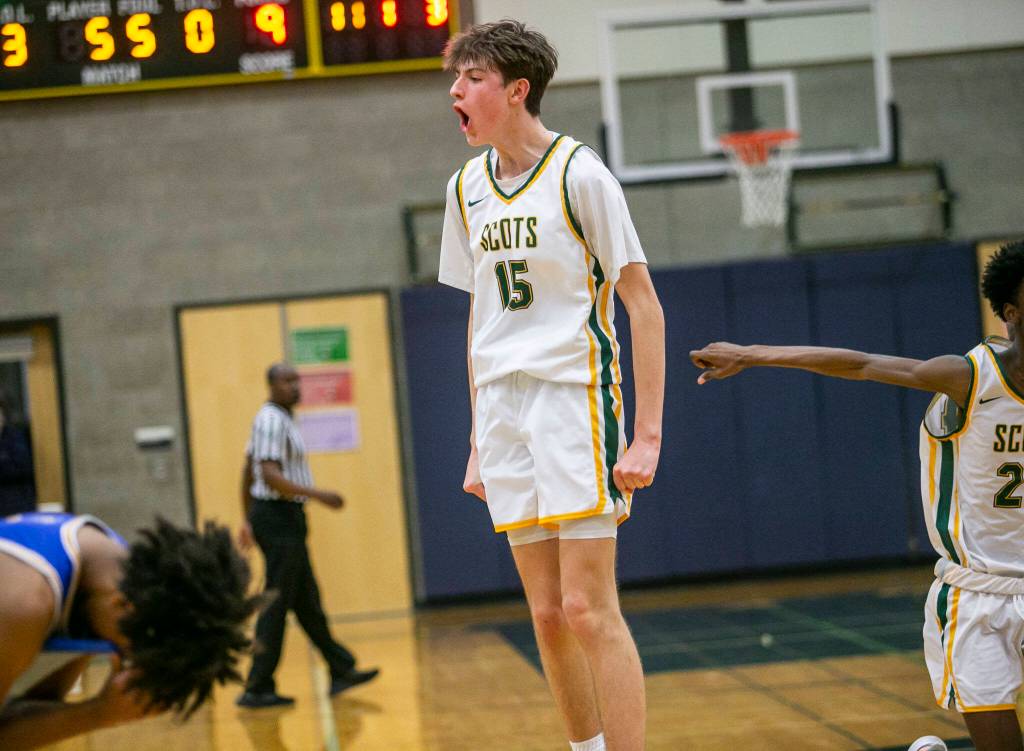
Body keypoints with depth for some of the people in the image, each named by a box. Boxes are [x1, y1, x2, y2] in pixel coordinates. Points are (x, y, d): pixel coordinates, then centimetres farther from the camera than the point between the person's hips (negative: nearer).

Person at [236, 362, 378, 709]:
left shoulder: (276, 418, 16)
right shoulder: (273, 420, -16)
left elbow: (248, 471, 21)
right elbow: (271, 476, -25)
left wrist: (249, 519, 24)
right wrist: (318, 495, -26)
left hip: (280, 521, 11)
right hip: (280, 518, -11)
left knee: (307, 602, 15)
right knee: (276, 605, -7)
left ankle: (341, 671, 23)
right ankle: (257, 689, -4)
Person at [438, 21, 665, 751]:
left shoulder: (579, 173, -8)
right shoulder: (467, 188, 11)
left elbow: (644, 306, -8)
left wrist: (646, 434, -14)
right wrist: (480, 438, 16)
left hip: (576, 396, -6)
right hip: (504, 408, 6)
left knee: (589, 609, -10)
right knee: (548, 616, 8)